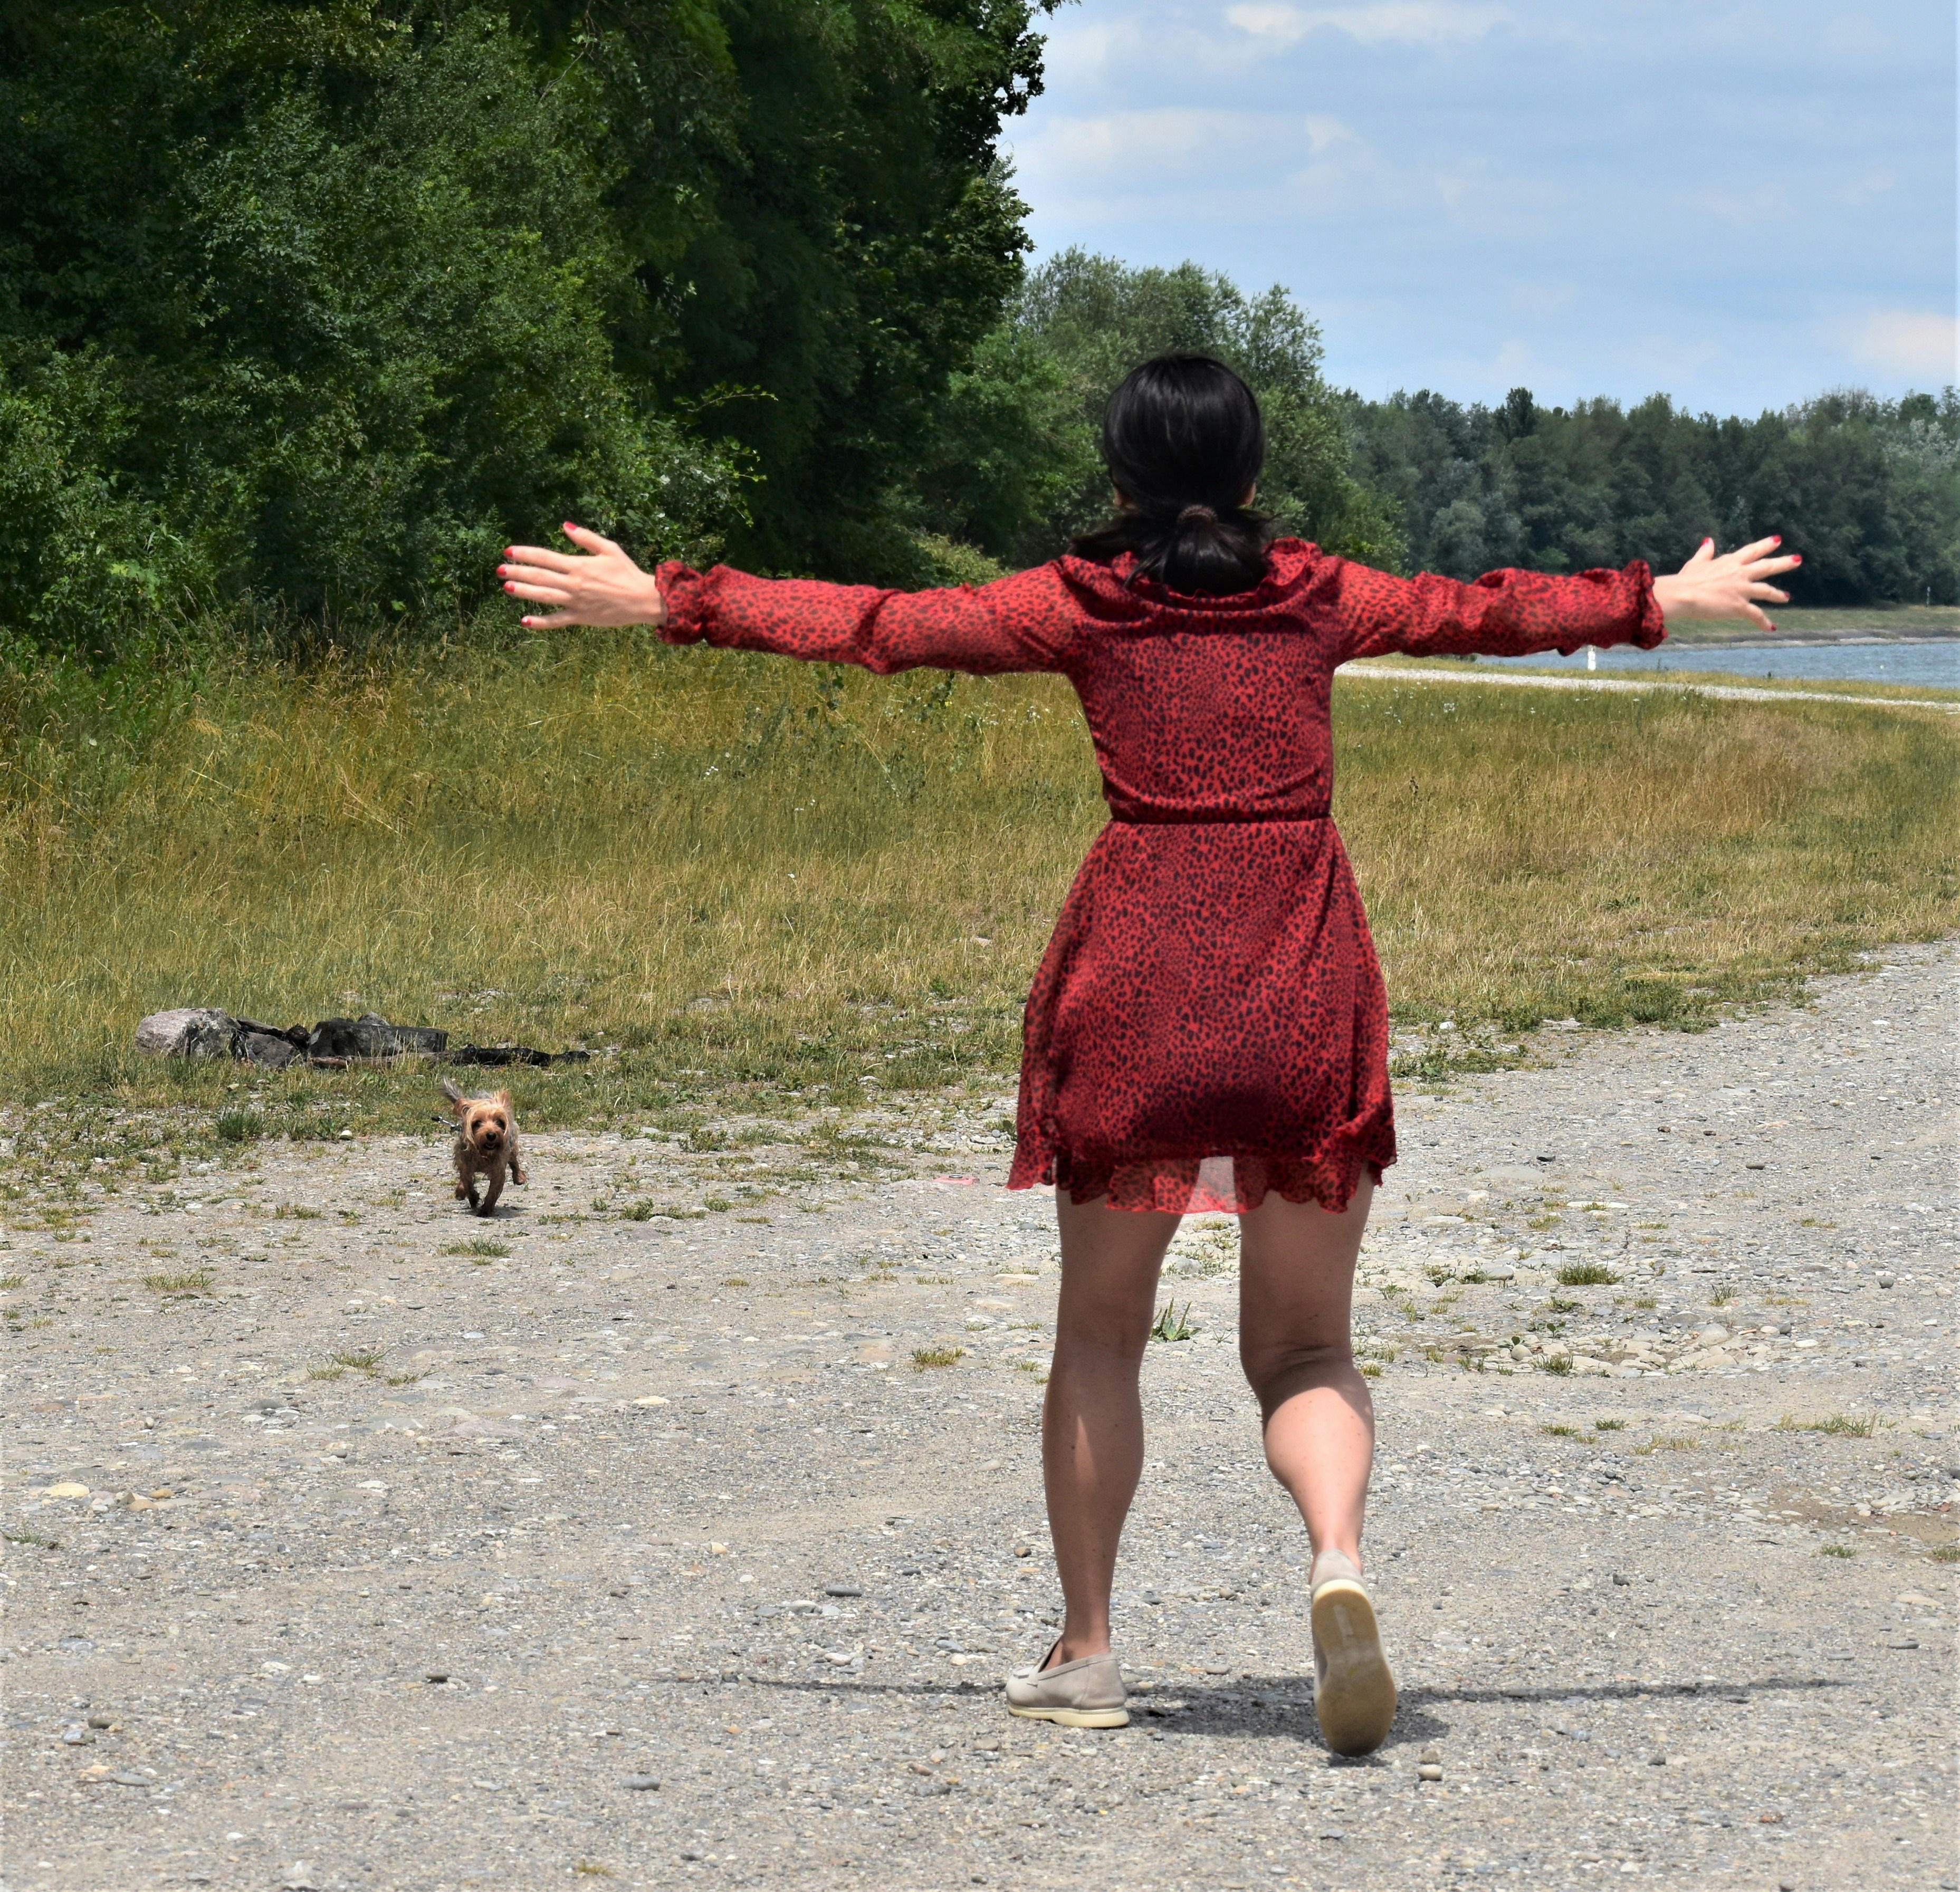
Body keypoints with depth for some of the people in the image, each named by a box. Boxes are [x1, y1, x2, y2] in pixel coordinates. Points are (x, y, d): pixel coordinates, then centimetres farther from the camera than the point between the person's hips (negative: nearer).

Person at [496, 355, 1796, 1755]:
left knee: (1100, 1331, 15)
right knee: (1304, 1347, 8)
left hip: (1133, 971, -1)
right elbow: (1492, 612, 22)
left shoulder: (1084, 604, 3)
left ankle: (1088, 1649, 15)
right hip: (1306, 985, 1)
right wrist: (1666, 602, 38)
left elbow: (869, 624, 5)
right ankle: (1339, 1562, -21)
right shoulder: (1319, 598, 8)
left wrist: (664, 604, 13)